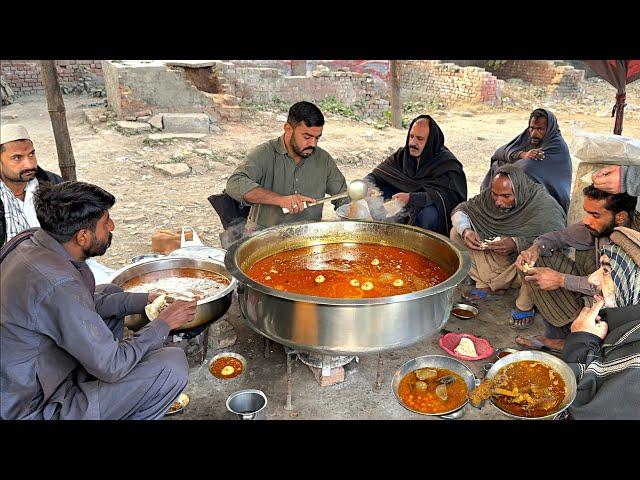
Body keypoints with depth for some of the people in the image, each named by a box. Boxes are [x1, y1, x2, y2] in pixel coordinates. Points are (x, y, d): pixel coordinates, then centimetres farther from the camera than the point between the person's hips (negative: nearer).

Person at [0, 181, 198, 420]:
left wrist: (144, 300, 4)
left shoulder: (28, 239, -4)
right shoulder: (59, 285, -31)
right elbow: (112, 368, -23)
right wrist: (163, 324, -10)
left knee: (110, 292, 17)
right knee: (173, 365, -18)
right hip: (33, 410, -9)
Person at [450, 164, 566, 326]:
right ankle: (487, 285, -1)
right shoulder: (490, 196, -8)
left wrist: (517, 244, -42)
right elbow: (461, 209, 0)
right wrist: (465, 230, -22)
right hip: (497, 259, 5)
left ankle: (525, 305, -11)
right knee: (457, 233, -6)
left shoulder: (546, 207, -24)